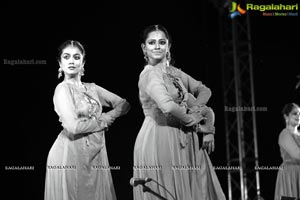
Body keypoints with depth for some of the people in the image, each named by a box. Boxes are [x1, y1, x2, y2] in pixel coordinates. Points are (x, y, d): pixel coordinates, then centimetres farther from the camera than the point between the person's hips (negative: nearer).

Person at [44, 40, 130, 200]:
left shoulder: (92, 88, 11)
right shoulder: (62, 89, -8)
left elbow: (124, 104, 12)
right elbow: (73, 127, -19)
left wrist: (107, 116, -6)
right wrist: (104, 121, -7)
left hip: (95, 154, 6)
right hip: (70, 154, -6)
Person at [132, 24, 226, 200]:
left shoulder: (174, 72, 14)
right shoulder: (149, 74, -11)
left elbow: (204, 90, 15)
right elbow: (167, 106, -25)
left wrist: (195, 108, -5)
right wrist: (192, 120, -9)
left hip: (182, 143, 8)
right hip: (160, 141, -8)